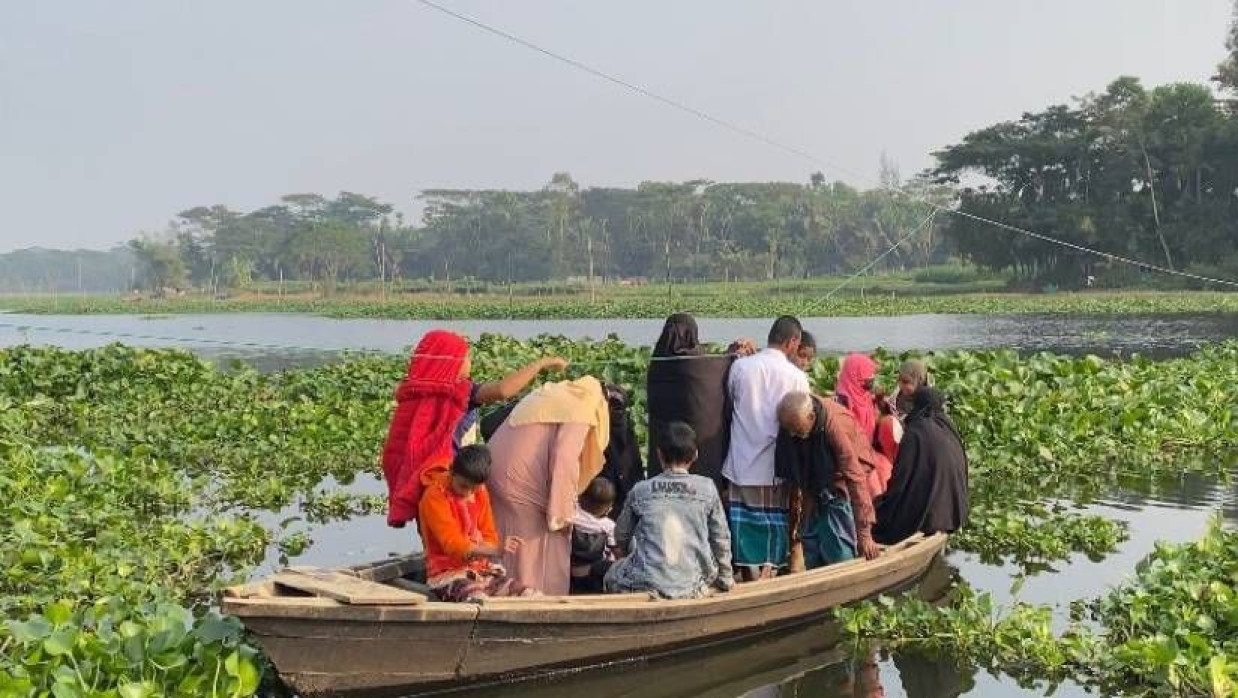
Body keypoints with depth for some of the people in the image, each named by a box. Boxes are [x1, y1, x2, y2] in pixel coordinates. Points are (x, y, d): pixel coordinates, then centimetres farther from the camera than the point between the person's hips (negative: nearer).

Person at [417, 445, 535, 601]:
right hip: (447, 574, -7)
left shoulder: (480, 494, 10)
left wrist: (475, 551, -13)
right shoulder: (435, 496, -12)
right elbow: (452, 543, -22)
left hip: (480, 569, 7)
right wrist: (496, 551, -36)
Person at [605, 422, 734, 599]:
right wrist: (726, 579, 23)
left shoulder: (640, 490, 2)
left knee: (613, 574, 29)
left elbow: (621, 535, 16)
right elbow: (721, 537, 8)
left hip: (646, 585, -1)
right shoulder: (707, 488, 1)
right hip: (692, 587, 1)